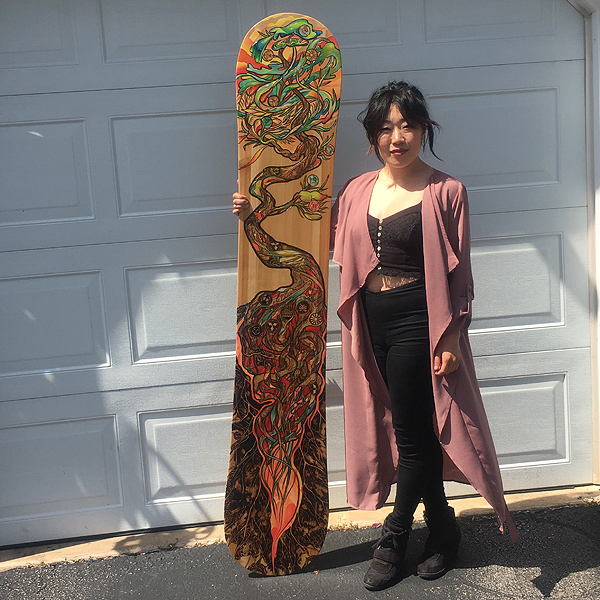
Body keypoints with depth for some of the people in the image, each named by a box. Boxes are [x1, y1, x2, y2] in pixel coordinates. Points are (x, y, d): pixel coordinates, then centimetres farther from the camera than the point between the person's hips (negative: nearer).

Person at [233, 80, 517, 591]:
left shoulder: (445, 192, -5)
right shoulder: (358, 191, 8)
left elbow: (457, 273, -6)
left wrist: (451, 339, -10)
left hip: (417, 321, -5)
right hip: (371, 321, 5)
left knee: (411, 431, 2)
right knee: (407, 428, 13)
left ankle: (394, 538, 19)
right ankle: (443, 527, 30)